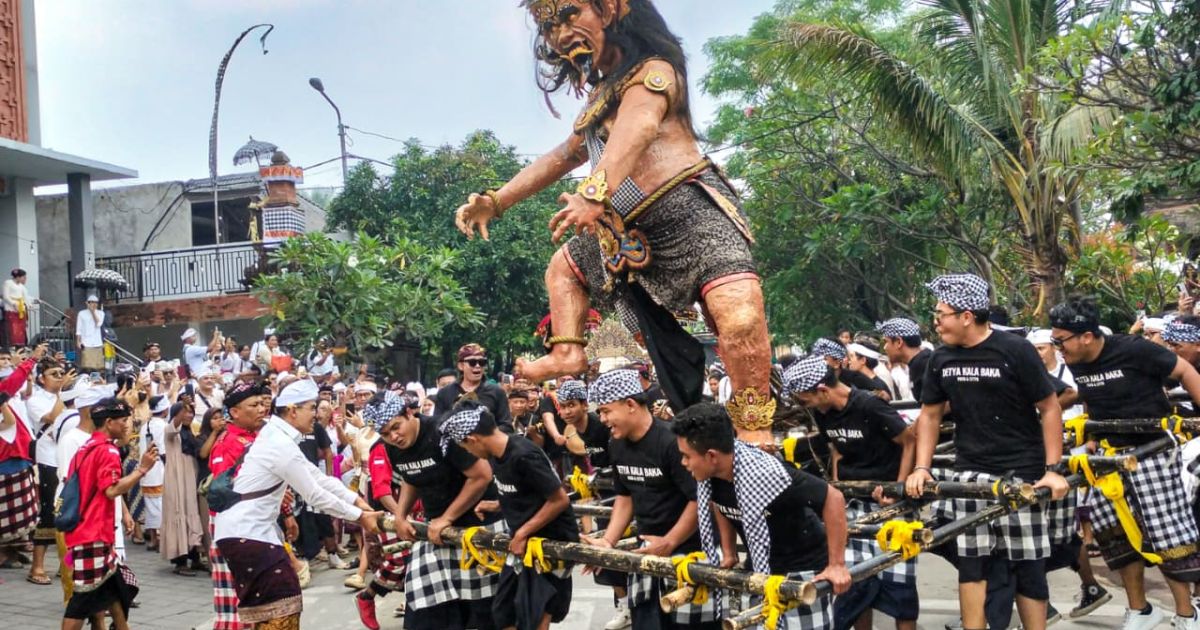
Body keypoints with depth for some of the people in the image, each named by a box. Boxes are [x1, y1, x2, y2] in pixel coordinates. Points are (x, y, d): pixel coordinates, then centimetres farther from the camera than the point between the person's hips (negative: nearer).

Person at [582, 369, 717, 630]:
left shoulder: (671, 441, -20)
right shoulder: (617, 446, 5)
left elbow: (701, 499, -20)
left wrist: (669, 542, -17)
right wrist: (608, 541, 5)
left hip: (689, 551, -7)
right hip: (648, 550, 7)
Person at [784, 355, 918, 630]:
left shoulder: (869, 406, -21)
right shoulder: (822, 414, -1)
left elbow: (910, 442, -11)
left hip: (889, 502, -5)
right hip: (854, 501, 5)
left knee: (896, 579, -3)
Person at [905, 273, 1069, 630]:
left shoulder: (1015, 351, -9)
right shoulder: (942, 358, 4)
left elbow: (1050, 408, -5)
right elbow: (930, 414, 12)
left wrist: (1053, 469, -11)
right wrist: (922, 468, 2)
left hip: (1021, 472, -3)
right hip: (969, 472, 4)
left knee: (1027, 565, 1)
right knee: (970, 561, 0)